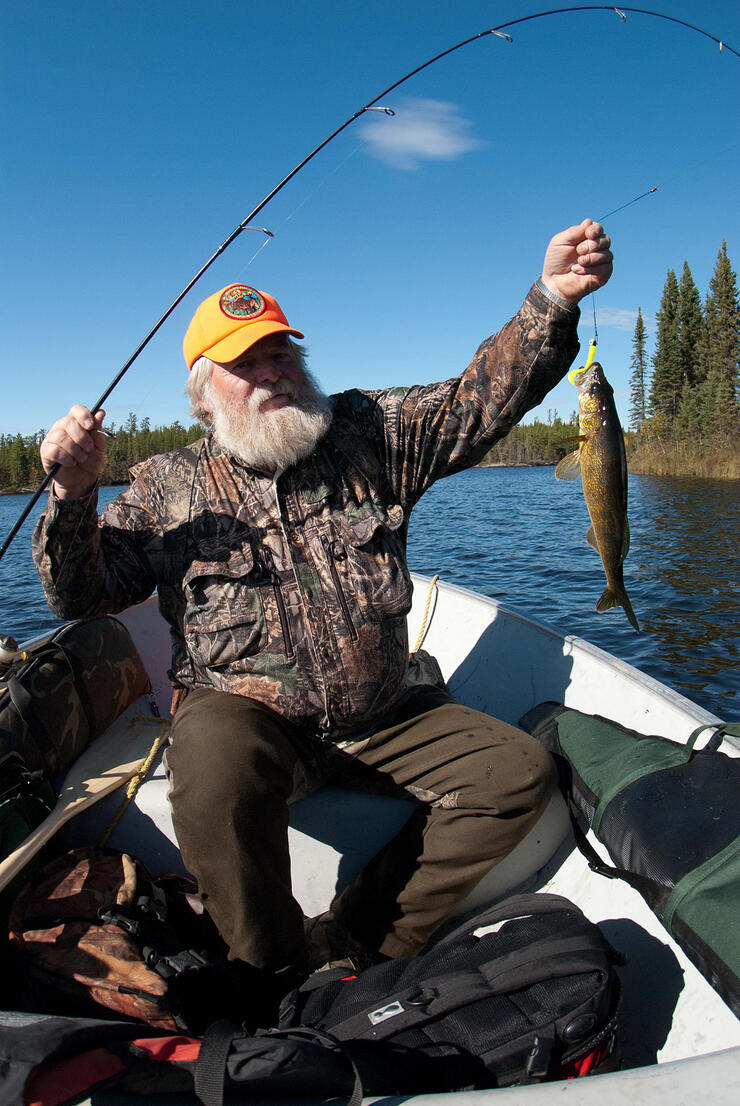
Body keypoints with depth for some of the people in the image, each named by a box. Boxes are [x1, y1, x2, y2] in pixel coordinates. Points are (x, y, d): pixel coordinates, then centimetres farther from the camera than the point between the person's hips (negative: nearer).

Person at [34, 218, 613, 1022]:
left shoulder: (369, 436, 5)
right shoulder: (167, 487, 2)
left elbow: (480, 398, -2)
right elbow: (80, 595, 0)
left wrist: (551, 302, -18)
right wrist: (73, 496, -19)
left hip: (384, 716, 3)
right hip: (243, 709, -2)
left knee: (518, 772, -9)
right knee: (216, 759, -36)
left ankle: (354, 945, -4)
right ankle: (277, 975, -8)